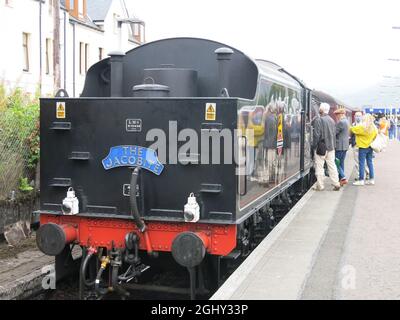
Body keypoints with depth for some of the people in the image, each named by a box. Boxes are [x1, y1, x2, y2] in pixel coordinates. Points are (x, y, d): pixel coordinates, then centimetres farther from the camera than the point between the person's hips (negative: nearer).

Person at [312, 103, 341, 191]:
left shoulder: (319, 120, -14)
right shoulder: (332, 120, 8)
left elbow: (316, 135, -16)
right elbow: (334, 133, 12)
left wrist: (314, 146, -7)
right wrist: (332, 144, 18)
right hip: (331, 147, 6)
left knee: (319, 167, 1)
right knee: (332, 165, 11)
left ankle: (320, 186, 4)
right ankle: (336, 184, 12)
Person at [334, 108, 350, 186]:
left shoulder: (341, 122, -17)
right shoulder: (346, 122, 15)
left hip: (339, 146, -10)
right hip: (345, 146, 10)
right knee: (341, 163, 13)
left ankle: (343, 178, -10)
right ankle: (341, 179, 15)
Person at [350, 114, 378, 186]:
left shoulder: (361, 127, -15)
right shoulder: (374, 128, 3)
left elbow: (352, 129, -4)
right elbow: (375, 137, 12)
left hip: (363, 147, -6)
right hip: (370, 147, 6)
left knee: (361, 163, -3)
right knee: (370, 163, 12)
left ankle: (361, 180, -3)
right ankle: (372, 179, 15)